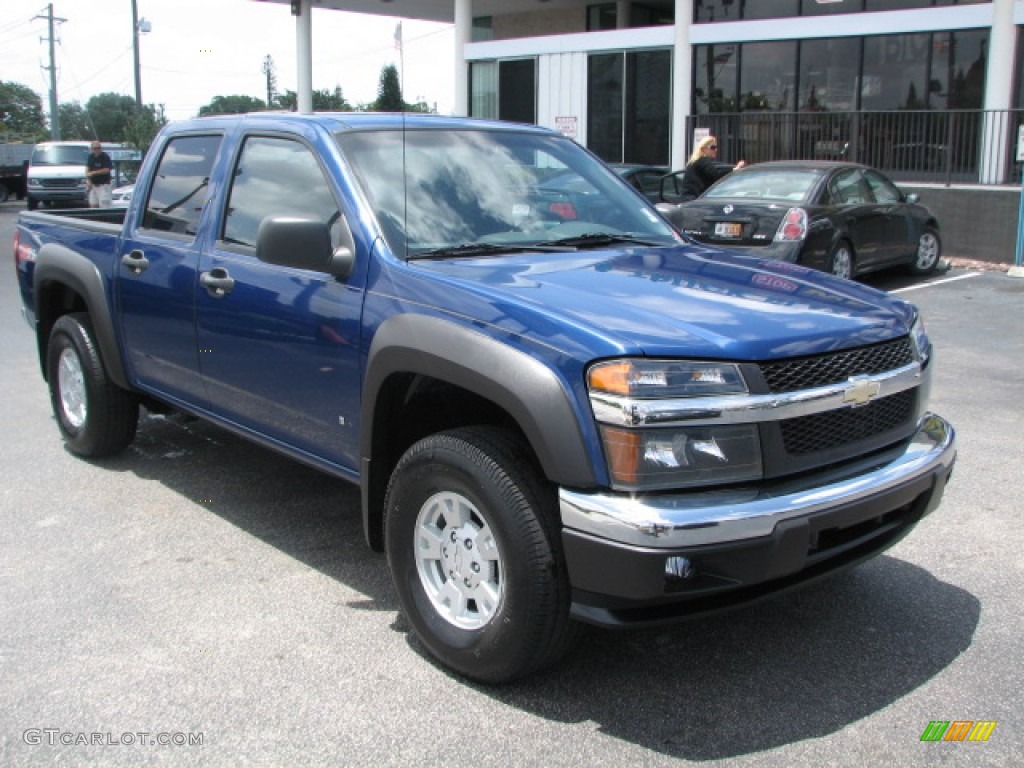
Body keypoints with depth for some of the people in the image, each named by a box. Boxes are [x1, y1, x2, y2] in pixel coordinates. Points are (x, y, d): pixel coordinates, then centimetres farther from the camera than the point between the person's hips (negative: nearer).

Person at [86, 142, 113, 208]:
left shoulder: (105, 157, -10)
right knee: (93, 205, 7)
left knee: (104, 206, -9)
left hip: (103, 185, -6)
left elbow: (106, 170, -17)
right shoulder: (91, 156, 9)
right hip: (93, 185, 6)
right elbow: (87, 168, 16)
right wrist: (88, 180, 3)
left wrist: (93, 173, -15)